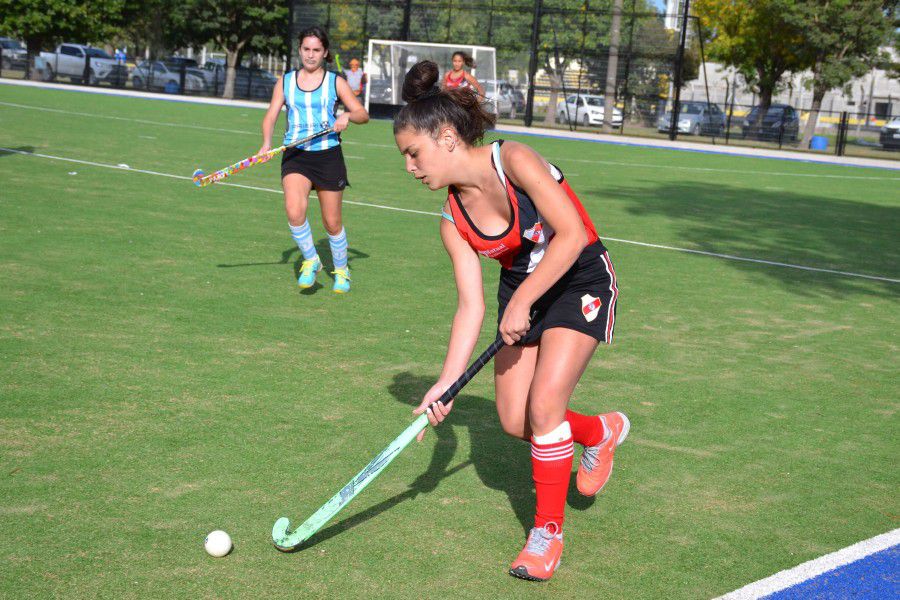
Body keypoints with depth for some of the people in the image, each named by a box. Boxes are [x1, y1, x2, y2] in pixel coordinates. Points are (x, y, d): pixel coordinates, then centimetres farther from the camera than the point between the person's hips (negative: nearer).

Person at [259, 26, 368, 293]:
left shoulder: (335, 82, 4)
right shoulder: (285, 81, 9)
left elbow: (363, 114, 3)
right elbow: (271, 115, 6)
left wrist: (348, 116, -19)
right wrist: (267, 142, -12)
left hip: (328, 155, -1)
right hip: (295, 154, 1)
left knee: (332, 221, 5)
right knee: (294, 210, -23)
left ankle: (341, 271, 29)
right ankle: (310, 260, 0)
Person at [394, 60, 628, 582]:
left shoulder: (513, 161, -24)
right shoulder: (453, 221, -6)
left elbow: (573, 234, -29)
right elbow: (471, 306, -7)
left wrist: (521, 303, -27)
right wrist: (447, 383, -15)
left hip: (580, 282, -7)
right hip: (520, 290, 7)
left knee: (543, 406, -17)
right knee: (514, 422, 3)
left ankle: (548, 533, 1)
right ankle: (601, 432, 34)